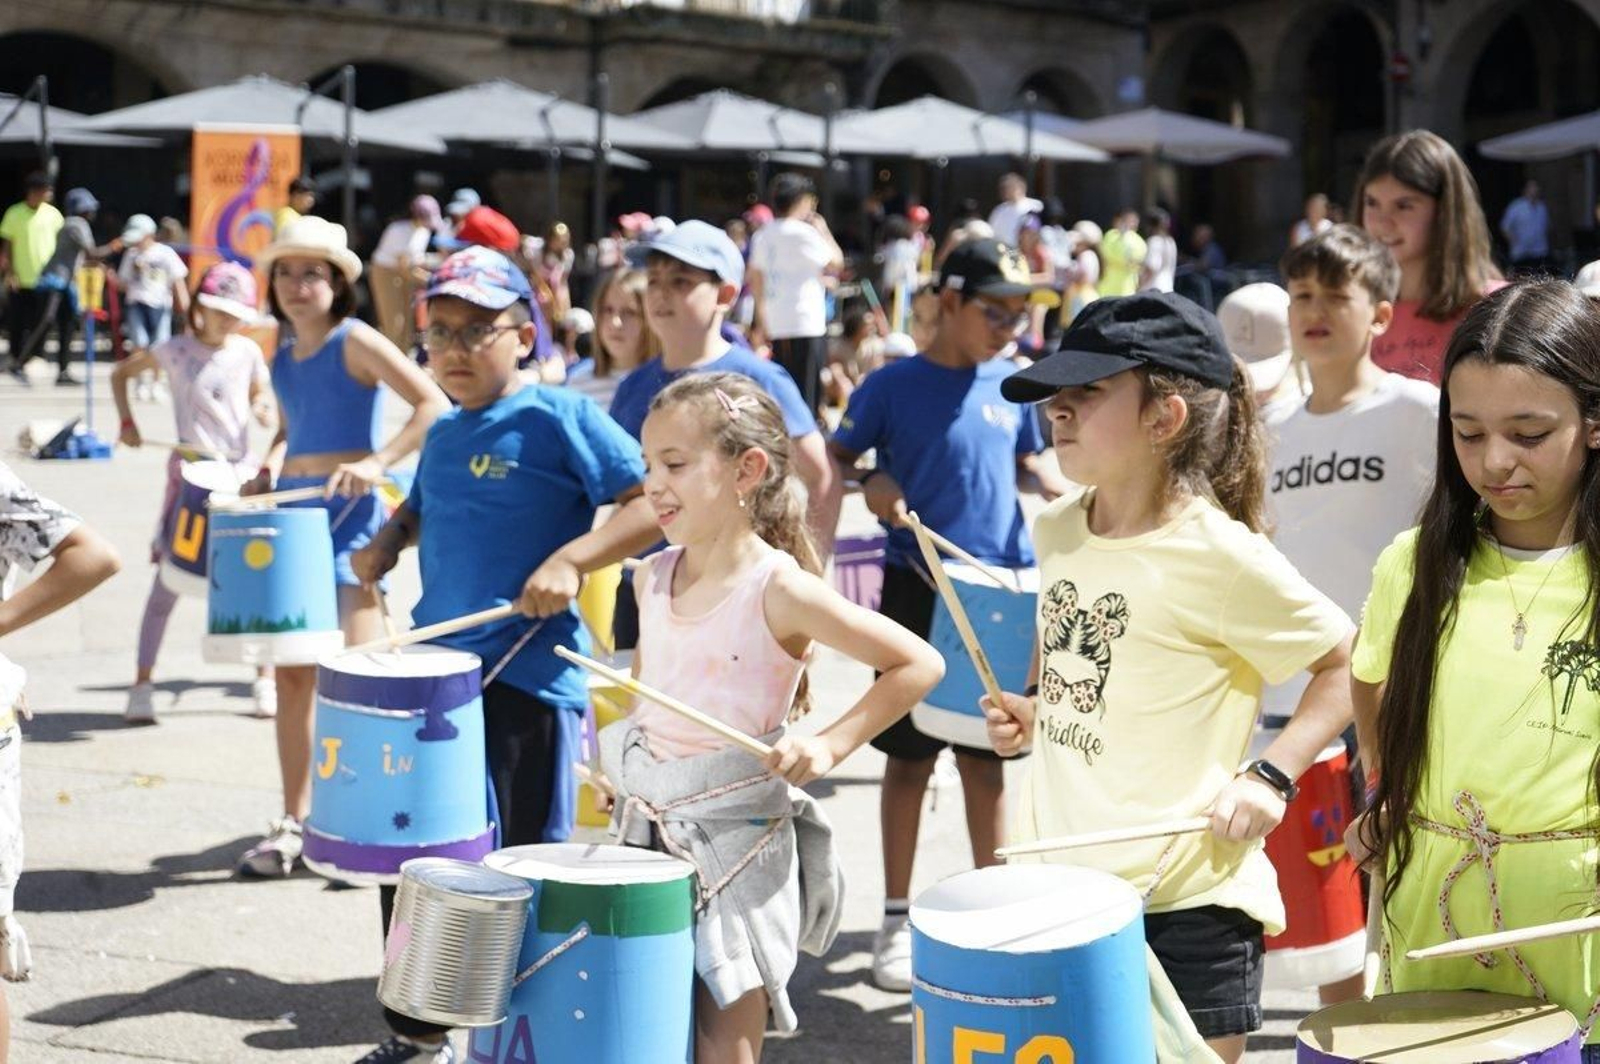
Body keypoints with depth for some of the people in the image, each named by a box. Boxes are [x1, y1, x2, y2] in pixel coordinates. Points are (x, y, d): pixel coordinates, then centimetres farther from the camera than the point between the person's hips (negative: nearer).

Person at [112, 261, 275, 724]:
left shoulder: (248, 352, 3)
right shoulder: (175, 350, -2)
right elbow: (121, 373, 10)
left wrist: (265, 411, -7)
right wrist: (127, 422, -2)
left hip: (240, 475, 2)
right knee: (168, 581, -2)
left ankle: (265, 680, 17)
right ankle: (142, 686, 3)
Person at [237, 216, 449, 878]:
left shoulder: (354, 340, -9)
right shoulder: (283, 351, 12)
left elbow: (434, 406, -17)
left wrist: (378, 463, -25)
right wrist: (269, 469, 7)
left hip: (348, 514, -7)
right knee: (292, 674, 9)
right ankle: (294, 824, 17)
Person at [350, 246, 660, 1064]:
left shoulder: (560, 419, -10)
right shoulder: (443, 433, 12)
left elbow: (657, 500, -16)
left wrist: (571, 559, -25)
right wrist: (384, 544, 8)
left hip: (528, 680, -7)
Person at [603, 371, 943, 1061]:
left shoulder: (780, 591, -17)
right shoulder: (652, 578, 2)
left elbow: (919, 666, -14)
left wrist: (828, 746, -19)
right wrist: (625, 758, 9)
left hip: (739, 840, -6)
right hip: (649, 827, 6)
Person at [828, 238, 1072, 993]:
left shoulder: (1012, 384, 6)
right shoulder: (893, 385, -5)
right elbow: (836, 461, -1)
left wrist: (1066, 491, -1)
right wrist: (870, 482, -21)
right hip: (918, 589, -3)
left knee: (985, 752, 11)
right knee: (910, 755, 4)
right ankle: (897, 919, 14)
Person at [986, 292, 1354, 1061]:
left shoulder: (1220, 555, -17)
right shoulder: (1057, 531, 3)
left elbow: (1352, 665, -8)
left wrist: (1272, 775, -17)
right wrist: (1033, 707, 7)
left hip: (1185, 903, -6)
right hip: (1056, 881, 7)